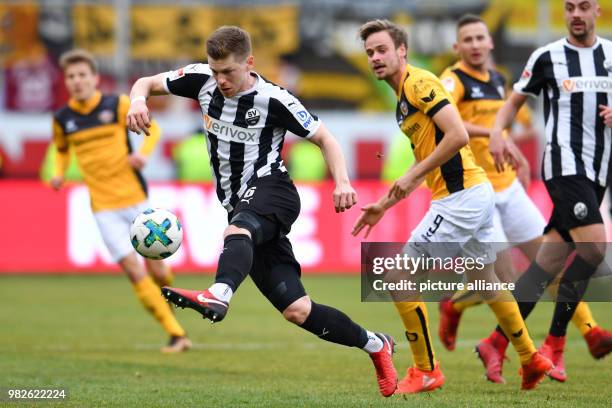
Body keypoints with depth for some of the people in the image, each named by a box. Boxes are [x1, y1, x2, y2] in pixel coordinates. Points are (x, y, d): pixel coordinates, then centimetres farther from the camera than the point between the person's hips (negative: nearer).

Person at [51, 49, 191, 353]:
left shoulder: (118, 105, -5)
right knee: (134, 272, -11)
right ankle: (176, 335, -6)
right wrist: (59, 173, 0)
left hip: (136, 198, 0)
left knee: (158, 271, 3)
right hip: (103, 207, 1)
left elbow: (152, 127, 6)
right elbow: (61, 149, 20)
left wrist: (143, 152, -14)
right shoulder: (62, 119, 1)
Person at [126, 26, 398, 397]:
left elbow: (324, 138, -2)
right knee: (296, 310, -2)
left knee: (238, 231, -42)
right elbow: (147, 83, 13)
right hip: (242, 208, 5)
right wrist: (138, 101, -12)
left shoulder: (274, 100, -11)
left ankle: (218, 296, -72)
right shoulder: (203, 80, 3)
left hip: (270, 190, -5)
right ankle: (376, 345, 15)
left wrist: (342, 182, -19)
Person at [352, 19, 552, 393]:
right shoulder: (404, 96, 19)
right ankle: (531, 359, 34)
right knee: (484, 278, 23)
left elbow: (458, 135, -23)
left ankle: (426, 371, -2)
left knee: (399, 274, -8)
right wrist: (384, 205, 25)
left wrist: (413, 176, -19)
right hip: (475, 192, 10)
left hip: (461, 198, -10)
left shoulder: (420, 83, -12)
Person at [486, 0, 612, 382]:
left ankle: (498, 341, 5)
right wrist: (497, 132, -7)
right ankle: (555, 343, -11)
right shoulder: (547, 57, 1)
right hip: (564, 166, -4)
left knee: (550, 262, 1)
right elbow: (516, 99, 10)